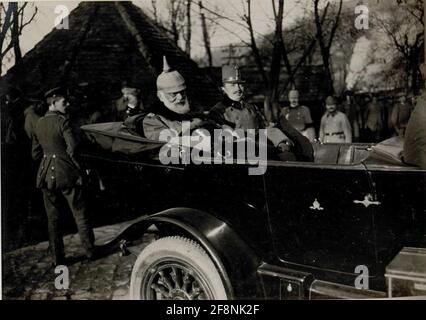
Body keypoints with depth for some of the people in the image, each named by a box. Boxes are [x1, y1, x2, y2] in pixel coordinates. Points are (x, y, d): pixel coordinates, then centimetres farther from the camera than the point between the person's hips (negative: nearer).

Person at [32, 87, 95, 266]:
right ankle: (90, 251, 16)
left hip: (47, 176, 6)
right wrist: (78, 166, -7)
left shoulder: (39, 124, 9)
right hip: (67, 174, -6)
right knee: (80, 214, 7)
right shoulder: (62, 121, -12)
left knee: (53, 218, 12)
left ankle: (58, 259, 18)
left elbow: (35, 154, 14)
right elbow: (72, 148, -20)